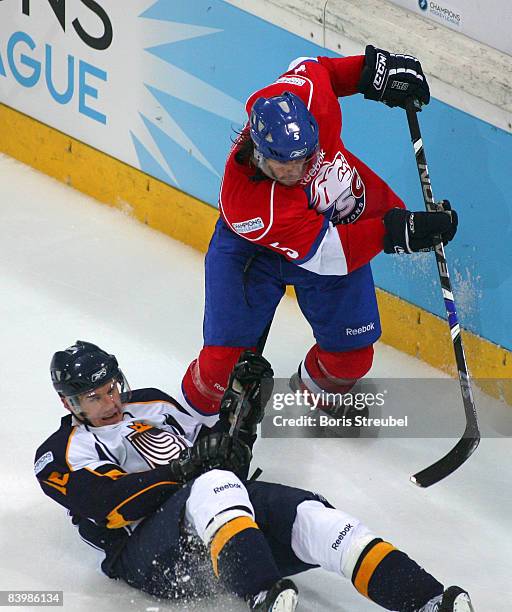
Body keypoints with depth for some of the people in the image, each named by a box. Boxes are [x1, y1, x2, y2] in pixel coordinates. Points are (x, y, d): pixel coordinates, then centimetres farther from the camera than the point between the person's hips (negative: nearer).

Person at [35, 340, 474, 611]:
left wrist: (242, 406, 11)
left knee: (308, 516, -24)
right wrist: (186, 469, -17)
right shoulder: (61, 454, 7)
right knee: (214, 486, -38)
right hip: (150, 549, -6)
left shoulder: (152, 405, 28)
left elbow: (213, 450, 29)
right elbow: (115, 503, -10)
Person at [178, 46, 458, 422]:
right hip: (255, 248, -5)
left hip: (339, 227, 5)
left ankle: (317, 391, 41)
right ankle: (197, 410, 20)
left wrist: (373, 70, -17)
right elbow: (323, 252, -40)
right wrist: (393, 232, -49)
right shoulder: (247, 204, -42)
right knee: (224, 349, -12)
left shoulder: (305, 97, -34)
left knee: (351, 355, 7)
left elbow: (309, 69, -7)